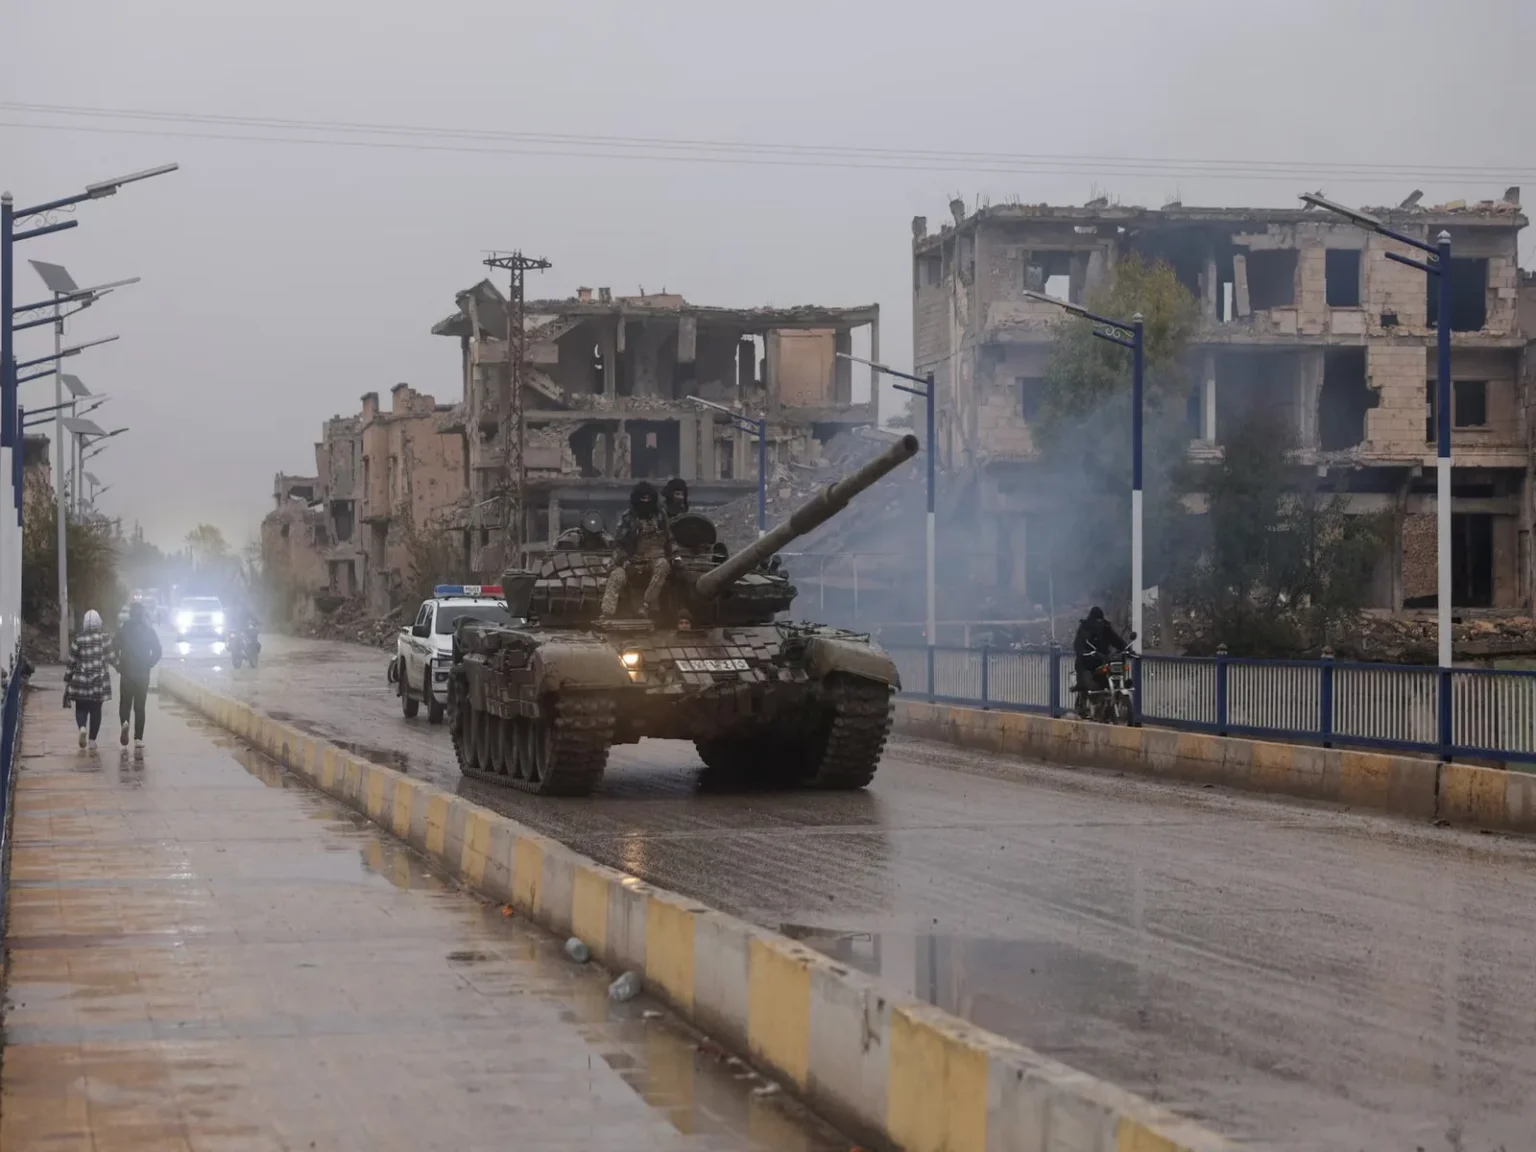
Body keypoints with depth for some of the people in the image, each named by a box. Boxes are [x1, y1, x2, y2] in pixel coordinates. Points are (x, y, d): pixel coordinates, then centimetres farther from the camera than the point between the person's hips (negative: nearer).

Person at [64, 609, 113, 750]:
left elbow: (72, 662, -3)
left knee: (81, 708, 11)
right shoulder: (104, 638, -5)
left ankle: (82, 727, -16)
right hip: (99, 680, 1)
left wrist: (67, 680, 4)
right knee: (96, 710, 9)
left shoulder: (78, 640, -7)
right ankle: (92, 739, 8)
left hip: (81, 680, -1)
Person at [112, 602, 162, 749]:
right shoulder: (148, 631, -3)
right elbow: (157, 651, -8)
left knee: (125, 702, 12)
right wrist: (149, 664, 6)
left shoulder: (123, 630, -3)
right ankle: (138, 738, 3)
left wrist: (117, 666, 4)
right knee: (139, 706, 7)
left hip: (126, 674, 0)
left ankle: (124, 722, -19)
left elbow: (114, 650, -9)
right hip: (143, 674, 0)